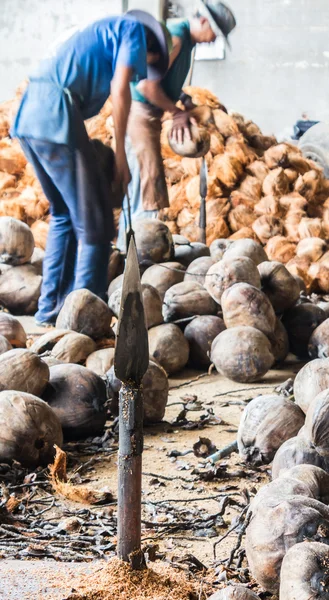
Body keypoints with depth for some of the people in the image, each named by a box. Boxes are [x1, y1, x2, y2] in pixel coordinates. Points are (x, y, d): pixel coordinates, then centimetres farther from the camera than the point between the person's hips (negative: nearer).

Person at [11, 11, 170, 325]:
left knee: (63, 214, 20)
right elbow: (119, 92, -6)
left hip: (28, 116, 9)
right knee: (94, 224, -1)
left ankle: (50, 308, 24)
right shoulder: (135, 29, 7)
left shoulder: (105, 30, 31)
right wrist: (120, 153, 1)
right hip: (56, 117, -9)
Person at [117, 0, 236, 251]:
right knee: (148, 183, -10)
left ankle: (126, 247, 21)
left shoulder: (186, 39, 12)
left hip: (148, 116, 10)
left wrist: (184, 99, 7)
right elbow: (148, 86, -25)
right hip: (140, 113, -10)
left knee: (137, 185, 14)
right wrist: (178, 112, -13)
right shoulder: (175, 37, -19)